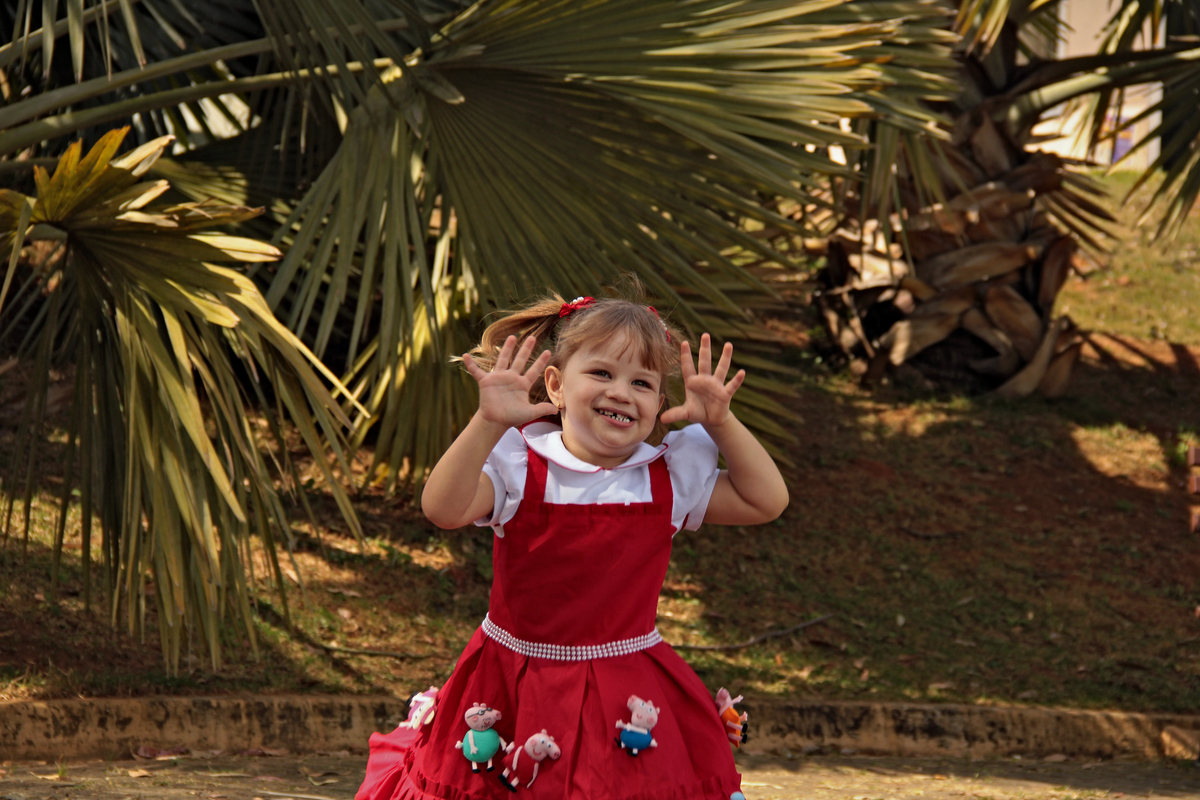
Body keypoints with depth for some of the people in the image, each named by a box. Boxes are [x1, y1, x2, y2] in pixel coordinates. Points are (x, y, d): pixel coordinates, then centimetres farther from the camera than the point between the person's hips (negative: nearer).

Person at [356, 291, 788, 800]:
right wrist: (488, 423, -33)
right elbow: (443, 509, -23)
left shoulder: (670, 476, 2)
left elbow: (767, 501, 3)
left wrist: (721, 424, -7)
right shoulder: (518, 466, -8)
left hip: (628, 695, 2)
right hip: (512, 690, -1)